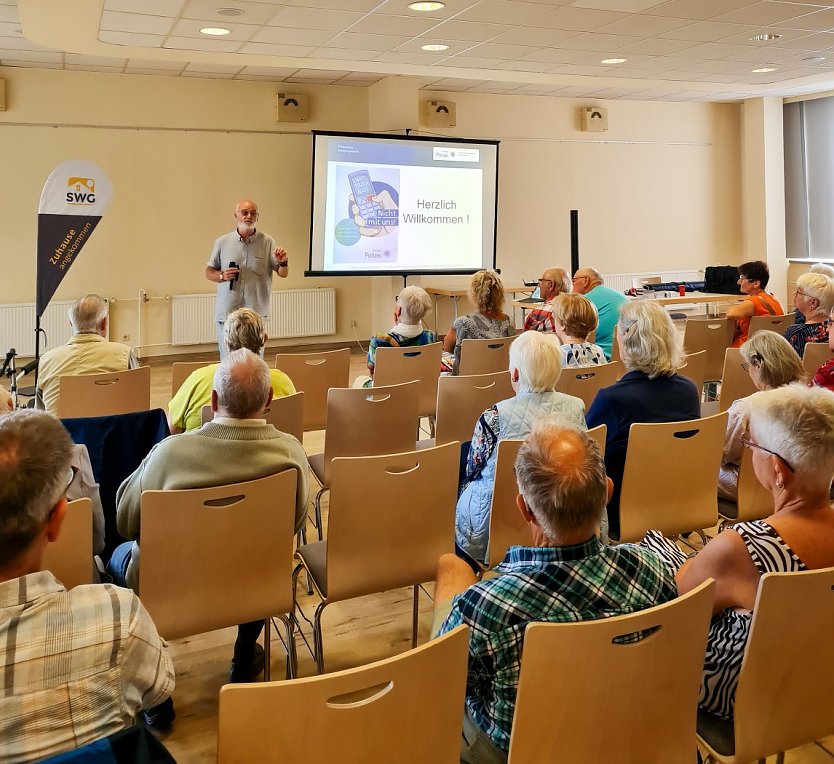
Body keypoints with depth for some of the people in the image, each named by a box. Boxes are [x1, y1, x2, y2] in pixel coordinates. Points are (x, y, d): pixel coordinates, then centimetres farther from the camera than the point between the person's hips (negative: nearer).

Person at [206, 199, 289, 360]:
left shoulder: (268, 242, 3)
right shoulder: (222, 242, 6)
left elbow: (283, 274, 2)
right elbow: (209, 272, 12)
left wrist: (283, 263, -20)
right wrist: (222, 276, -9)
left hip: (257, 313, 0)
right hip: (227, 312, 1)